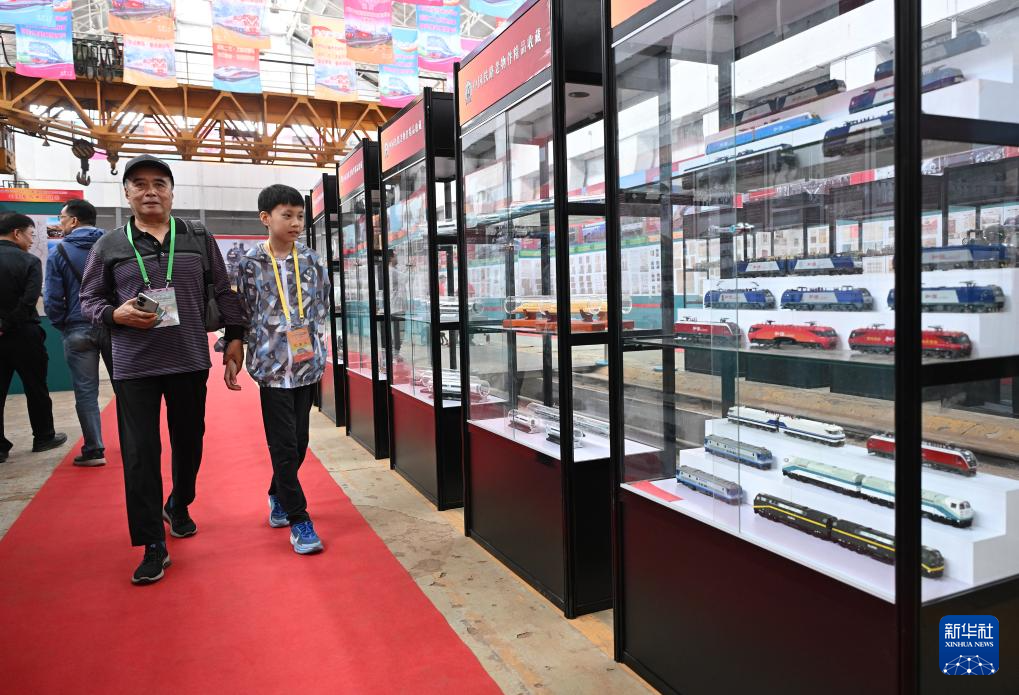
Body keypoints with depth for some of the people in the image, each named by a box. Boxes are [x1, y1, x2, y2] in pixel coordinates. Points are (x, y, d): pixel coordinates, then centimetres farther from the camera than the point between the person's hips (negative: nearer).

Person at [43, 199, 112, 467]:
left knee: (86, 392, 5)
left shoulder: (58, 253, -4)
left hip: (78, 331, -2)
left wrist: (63, 325, 9)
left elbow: (53, 299, -6)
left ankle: (94, 450, 7)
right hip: (113, 325, 2)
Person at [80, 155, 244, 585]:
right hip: (134, 367, -1)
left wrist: (235, 336, 5)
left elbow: (224, 291, 9)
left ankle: (178, 507, 41)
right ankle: (154, 546, 8)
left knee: (189, 443, 15)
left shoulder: (199, 238, 5)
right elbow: (88, 300, 9)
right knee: (140, 454, -2)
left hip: (190, 361, 2)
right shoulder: (109, 246, 2)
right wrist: (116, 314, -12)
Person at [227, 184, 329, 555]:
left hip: (307, 365, 4)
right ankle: (298, 519, 8)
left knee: (299, 442, 12)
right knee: (284, 445, -2)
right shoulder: (249, 264, -3)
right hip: (272, 366, -3)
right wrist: (231, 358, 0)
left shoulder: (312, 262, 5)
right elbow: (240, 315, 2)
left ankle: (278, 497, 36)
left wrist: (320, 352, 7)